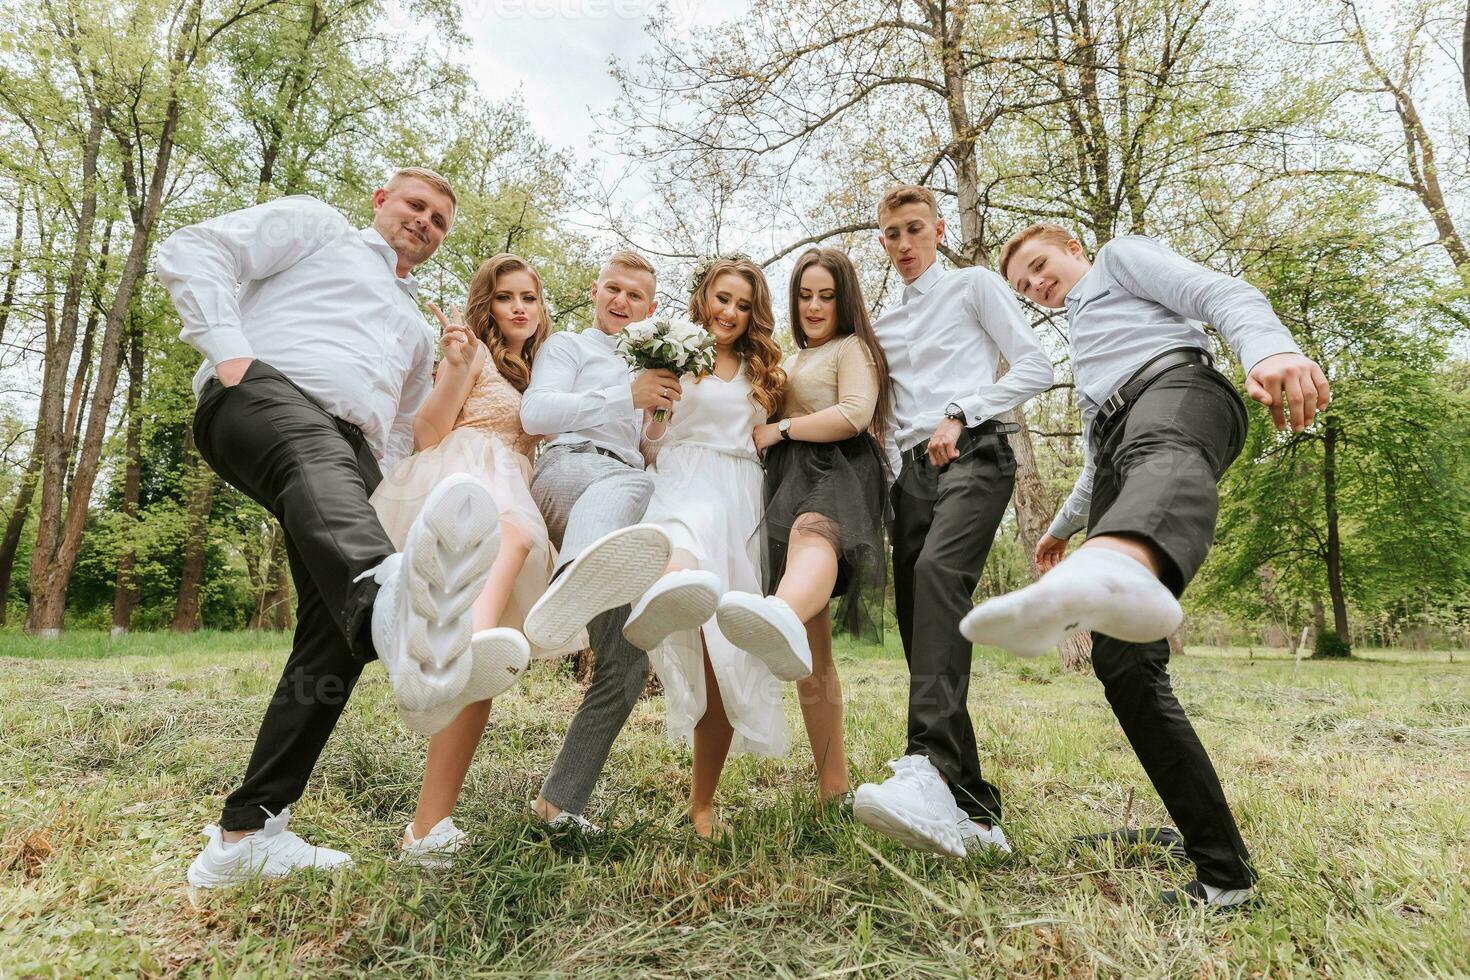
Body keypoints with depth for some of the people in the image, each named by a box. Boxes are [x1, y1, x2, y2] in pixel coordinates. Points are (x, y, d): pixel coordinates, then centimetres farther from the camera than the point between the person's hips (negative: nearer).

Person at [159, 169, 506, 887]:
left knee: (335, 640, -9)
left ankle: (243, 833, -3)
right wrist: (229, 351, -8)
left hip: (353, 452, 7)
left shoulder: (416, 328, 39)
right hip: (267, 395, -7)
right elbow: (191, 252, 8)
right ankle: (391, 606, -80)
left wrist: (375, 498, 19)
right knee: (321, 464, -44)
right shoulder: (315, 224, 22)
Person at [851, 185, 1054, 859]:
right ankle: (973, 812, 0)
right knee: (919, 630, -4)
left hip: (973, 454, -6)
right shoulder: (883, 325, 27)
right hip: (912, 469, 6)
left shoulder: (975, 285, 13)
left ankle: (931, 769, -48)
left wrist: (959, 415, -10)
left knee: (938, 574, -35)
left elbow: (1035, 367, 2)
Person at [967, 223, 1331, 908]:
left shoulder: (1121, 256, 22)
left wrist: (1270, 348, -22)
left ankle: (1116, 573, -86)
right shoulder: (1081, 345, 44)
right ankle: (1222, 870, -6)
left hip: (1178, 386, -7)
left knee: (1155, 453, -47)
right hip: (1117, 448, 8)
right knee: (1123, 662, -8)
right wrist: (1065, 523, 51)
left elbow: (1224, 295, 1)